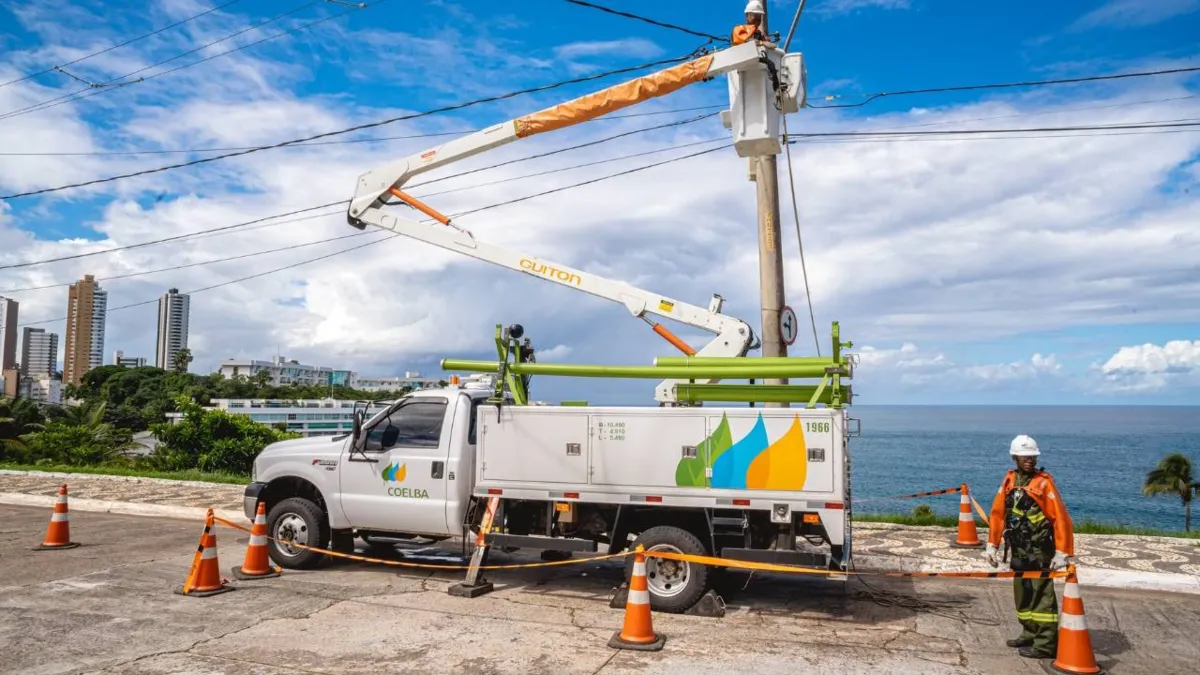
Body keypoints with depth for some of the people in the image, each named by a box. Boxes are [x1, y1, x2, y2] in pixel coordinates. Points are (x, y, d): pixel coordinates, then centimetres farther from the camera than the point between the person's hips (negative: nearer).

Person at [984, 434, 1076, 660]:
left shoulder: (1044, 481, -11)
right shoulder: (1010, 480, 7)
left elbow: (1061, 518, -14)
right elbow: (997, 513, 9)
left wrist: (1062, 552, -17)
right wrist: (992, 545, 6)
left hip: (1040, 551, -7)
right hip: (1018, 551, 7)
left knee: (1041, 595, -2)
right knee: (1022, 594, 16)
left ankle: (1045, 645, 5)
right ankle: (1030, 634, 31)